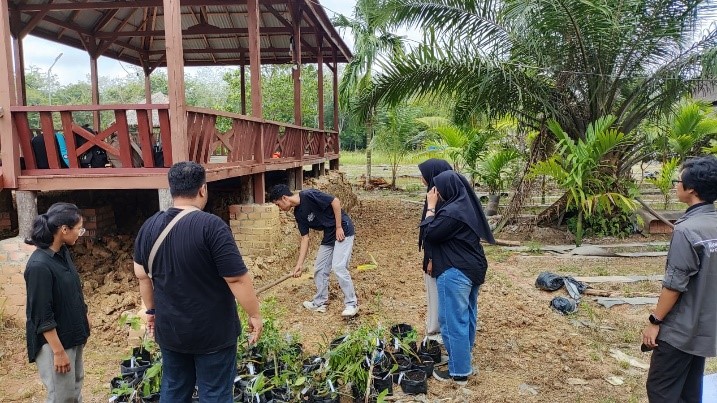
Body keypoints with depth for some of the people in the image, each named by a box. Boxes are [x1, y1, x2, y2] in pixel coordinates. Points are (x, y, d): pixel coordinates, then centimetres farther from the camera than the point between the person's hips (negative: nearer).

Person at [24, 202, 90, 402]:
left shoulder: (63, 252, -1)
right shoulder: (39, 266, -27)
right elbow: (42, 317, -24)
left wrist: (83, 317, 21)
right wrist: (58, 351, -20)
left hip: (73, 334, 9)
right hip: (54, 340, -8)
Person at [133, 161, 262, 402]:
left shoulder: (149, 227, -1)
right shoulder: (211, 226, -21)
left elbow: (142, 275, 10)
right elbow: (237, 278, -20)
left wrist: (151, 311, 23)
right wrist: (254, 315, -8)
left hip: (169, 329, 6)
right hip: (212, 332, -5)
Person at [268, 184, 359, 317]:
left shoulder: (309, 195, -20)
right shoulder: (298, 213, 5)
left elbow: (335, 201, -20)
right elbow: (305, 238, 7)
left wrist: (339, 227, -18)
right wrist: (299, 264, 5)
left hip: (343, 231, -9)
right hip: (329, 236, 9)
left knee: (338, 267, -15)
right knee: (319, 269, 10)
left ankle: (352, 304, -3)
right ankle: (320, 302, 24)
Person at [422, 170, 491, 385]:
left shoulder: (451, 212, -23)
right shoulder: (467, 206, 9)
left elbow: (429, 233, -14)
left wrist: (431, 207, -9)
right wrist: (435, 259, 17)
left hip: (455, 273, -10)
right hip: (473, 268, 10)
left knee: (453, 321, 1)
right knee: (466, 317, 20)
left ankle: (459, 372, 11)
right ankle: (464, 361, 36)